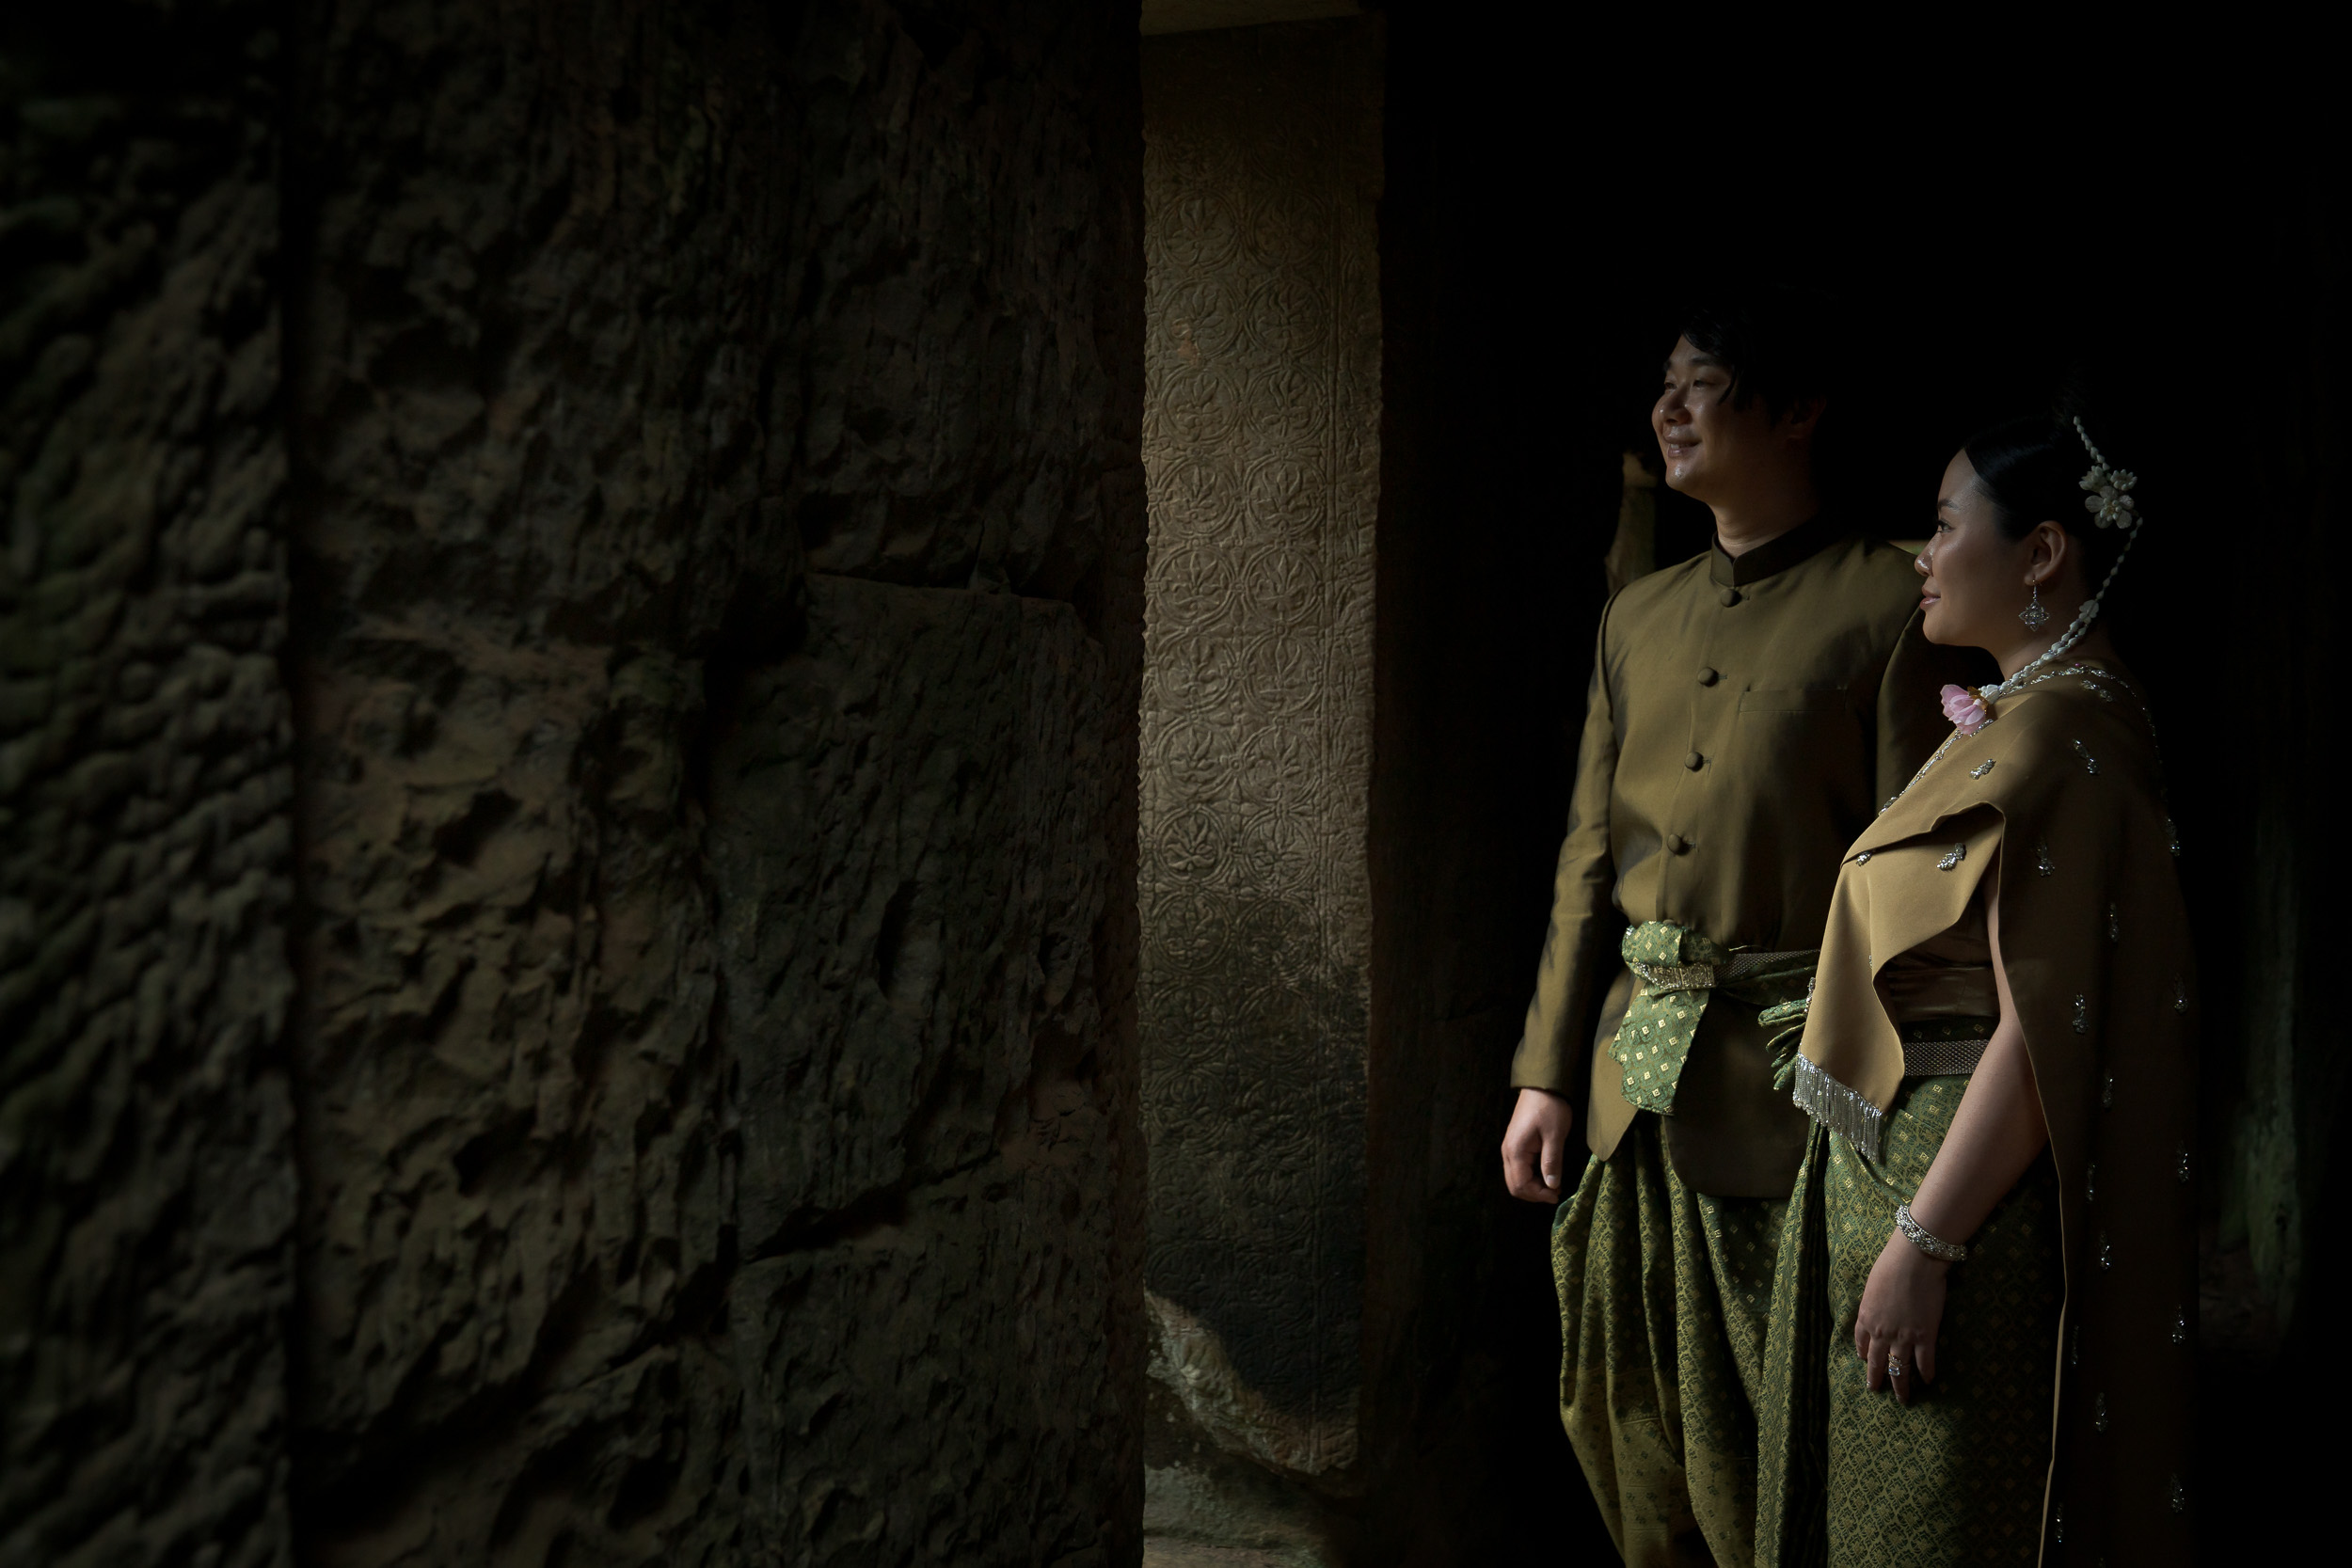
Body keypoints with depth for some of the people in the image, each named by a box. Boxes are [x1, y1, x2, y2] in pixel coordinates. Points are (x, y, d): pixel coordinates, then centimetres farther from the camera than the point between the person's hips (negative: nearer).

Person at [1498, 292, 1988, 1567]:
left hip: (1795, 1081, -6)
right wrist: (1548, 1073, 9)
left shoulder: (1891, 604, -5)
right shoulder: (1638, 618, 13)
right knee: (1636, 1428, 14)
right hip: (1641, 1080, 6)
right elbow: (1590, 858, 12)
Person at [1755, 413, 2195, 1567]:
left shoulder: (2053, 737, -17)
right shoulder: (2026, 720, 15)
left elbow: (2041, 1034, -23)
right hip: (1905, 1158, 10)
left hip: (1965, 1181, -10)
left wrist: (1923, 1242, -23)